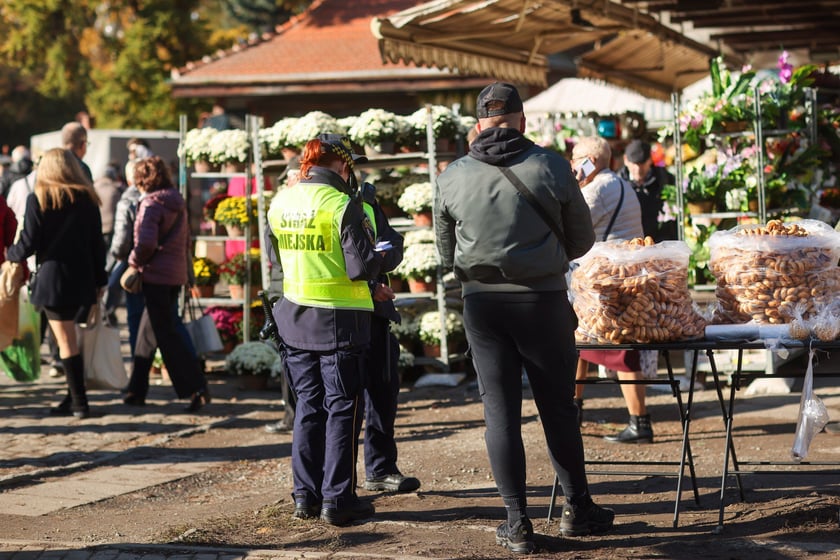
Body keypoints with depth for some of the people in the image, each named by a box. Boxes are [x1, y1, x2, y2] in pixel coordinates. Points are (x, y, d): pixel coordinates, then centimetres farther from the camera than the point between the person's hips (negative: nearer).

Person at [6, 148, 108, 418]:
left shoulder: (38, 199, -6)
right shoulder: (88, 199, 7)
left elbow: (28, 244, -8)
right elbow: (98, 244, 9)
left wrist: (10, 254, 13)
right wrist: (99, 281, 15)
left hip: (53, 279, -5)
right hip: (83, 281, 5)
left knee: (66, 342, -2)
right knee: (70, 340, 14)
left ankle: (80, 402, -2)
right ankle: (73, 397, 16)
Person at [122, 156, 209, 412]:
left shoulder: (151, 204, -13)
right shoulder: (177, 204, 13)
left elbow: (146, 243, -22)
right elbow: (185, 240, 18)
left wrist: (135, 261, -5)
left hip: (157, 276, -9)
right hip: (176, 274, 9)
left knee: (166, 335, -6)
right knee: (148, 332, 16)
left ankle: (196, 388, -13)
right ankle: (136, 390, 22)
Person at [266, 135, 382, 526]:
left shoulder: (279, 204, 4)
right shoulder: (343, 205, -15)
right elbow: (362, 267, -18)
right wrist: (380, 258, 3)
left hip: (296, 316, 6)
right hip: (338, 319, -5)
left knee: (308, 405, 14)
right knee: (341, 407, 2)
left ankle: (305, 495, 15)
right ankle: (337, 499, 1)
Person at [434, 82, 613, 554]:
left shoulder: (454, 176, -1)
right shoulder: (551, 167, -6)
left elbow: (446, 252, 9)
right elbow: (582, 239, 4)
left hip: (482, 302, 1)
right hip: (543, 299, -1)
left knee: (500, 411, 6)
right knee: (558, 408, 10)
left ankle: (517, 524, 7)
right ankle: (578, 509, 20)